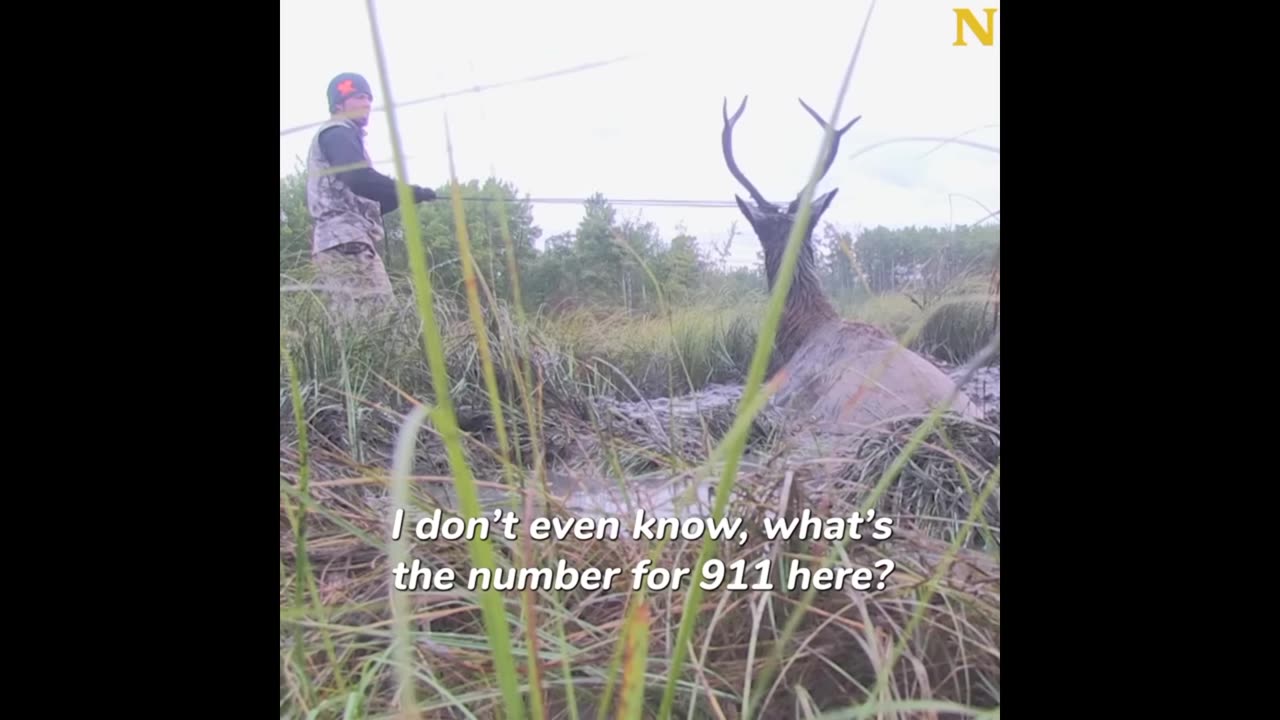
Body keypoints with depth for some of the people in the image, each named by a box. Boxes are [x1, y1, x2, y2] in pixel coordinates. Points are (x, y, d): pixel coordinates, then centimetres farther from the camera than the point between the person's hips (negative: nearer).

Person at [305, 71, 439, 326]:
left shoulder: (342, 137, 32)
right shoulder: (337, 133, 1)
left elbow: (359, 200, 27)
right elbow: (360, 179, -18)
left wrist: (402, 197, 16)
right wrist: (412, 193, -13)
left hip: (344, 240, 10)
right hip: (346, 241, -10)